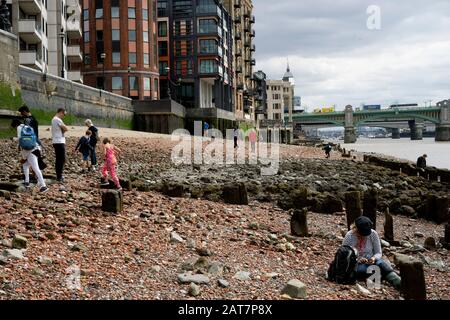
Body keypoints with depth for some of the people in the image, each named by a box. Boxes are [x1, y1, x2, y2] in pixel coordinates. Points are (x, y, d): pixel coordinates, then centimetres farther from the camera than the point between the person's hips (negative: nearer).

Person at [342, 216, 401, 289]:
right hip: (356, 265, -2)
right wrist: (358, 259, -25)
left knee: (381, 263, -32)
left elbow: (378, 253, 1)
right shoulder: (349, 236, -12)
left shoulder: (373, 234, -6)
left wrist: (374, 258, -22)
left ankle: (398, 282, -50)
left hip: (370, 262, 2)